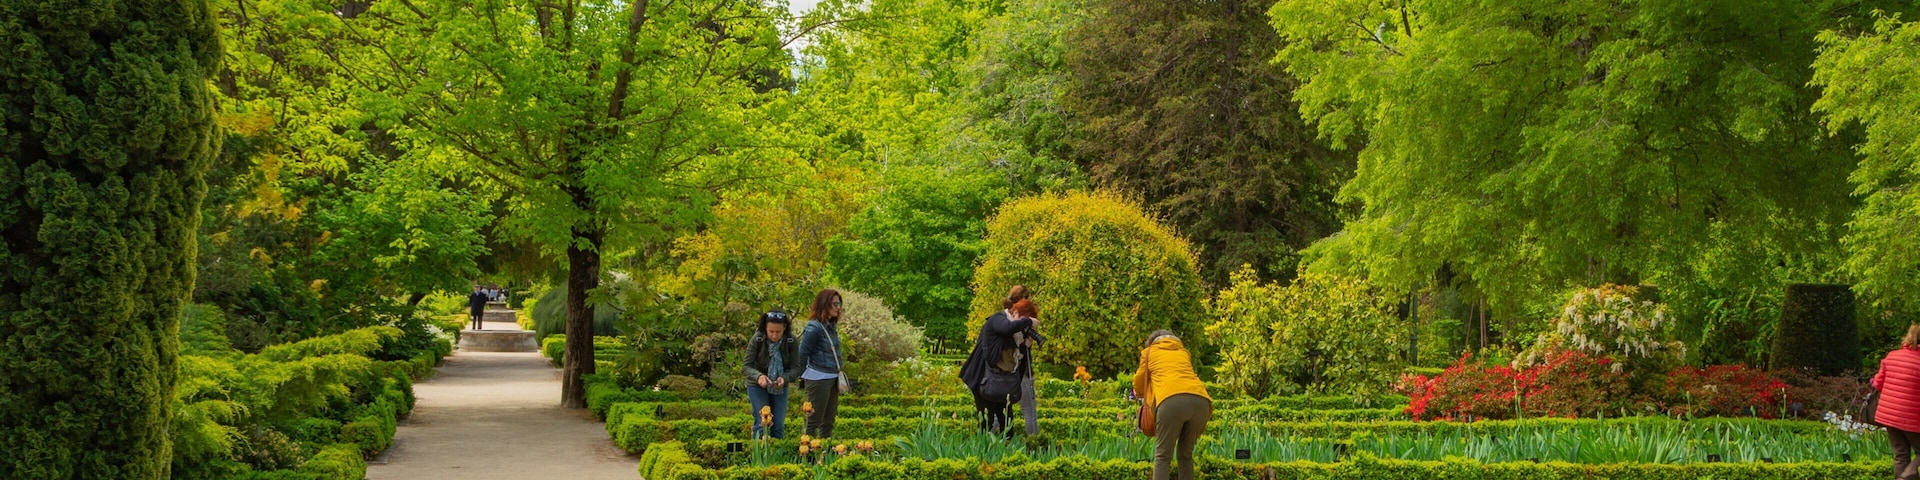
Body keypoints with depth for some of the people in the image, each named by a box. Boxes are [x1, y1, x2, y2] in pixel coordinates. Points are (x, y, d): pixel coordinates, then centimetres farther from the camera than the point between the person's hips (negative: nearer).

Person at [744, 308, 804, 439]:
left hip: (780, 386, 2)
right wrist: (758, 376, -39)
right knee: (762, 423, -11)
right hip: (758, 385, -2)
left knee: (778, 425, 1)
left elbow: (796, 367, -13)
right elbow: (746, 366, -18)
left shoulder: (792, 341, -17)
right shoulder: (757, 340, -21)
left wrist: (785, 378, -35)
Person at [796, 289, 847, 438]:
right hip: (818, 379, -8)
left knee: (828, 421, 14)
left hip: (833, 379, 8)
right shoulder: (814, 327, -15)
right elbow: (802, 354, -10)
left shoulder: (831, 326, 10)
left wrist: (838, 376, 11)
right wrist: (802, 377, -1)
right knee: (814, 420, -2)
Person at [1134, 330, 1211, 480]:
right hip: (1200, 400, 4)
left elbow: (1139, 384, 37)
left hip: (1172, 400, -4)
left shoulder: (1149, 352, 28)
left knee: (1162, 456, 1)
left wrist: (1142, 394, 60)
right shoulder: (1184, 352, 36)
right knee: (1186, 454, 16)